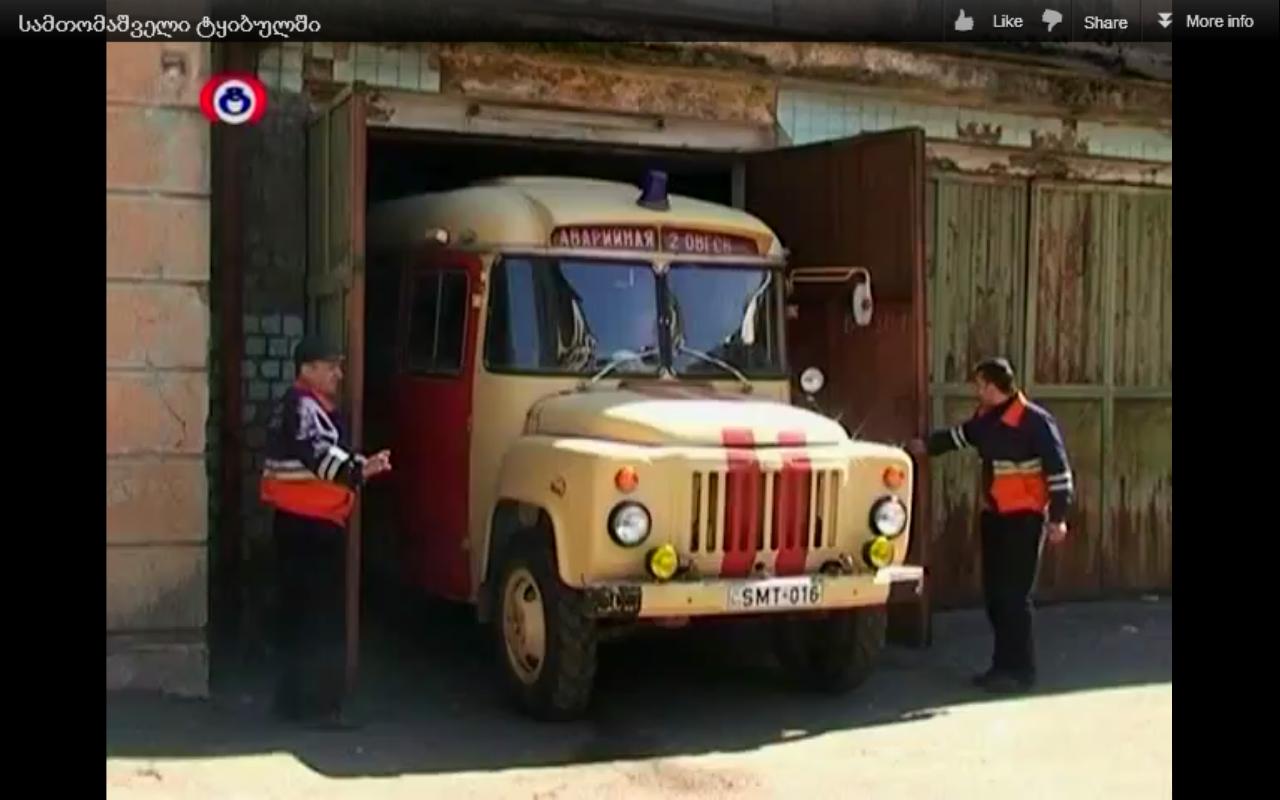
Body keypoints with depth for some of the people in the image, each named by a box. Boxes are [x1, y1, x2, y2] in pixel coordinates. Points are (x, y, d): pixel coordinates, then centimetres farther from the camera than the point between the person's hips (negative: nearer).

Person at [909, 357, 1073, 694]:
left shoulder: (1035, 421, -16)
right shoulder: (986, 418, 6)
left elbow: (1058, 469, -15)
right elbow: (960, 435, 28)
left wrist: (1057, 517, -17)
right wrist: (928, 445, 33)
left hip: (1024, 517, -8)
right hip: (994, 515, 8)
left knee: (1014, 595, -8)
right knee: (994, 592, 10)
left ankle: (1020, 670, 1)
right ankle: (1004, 664, 19)